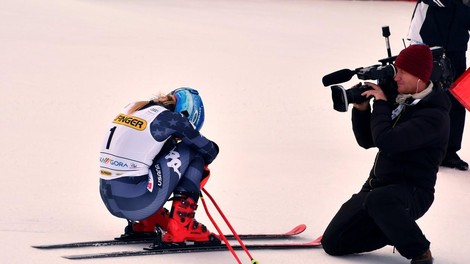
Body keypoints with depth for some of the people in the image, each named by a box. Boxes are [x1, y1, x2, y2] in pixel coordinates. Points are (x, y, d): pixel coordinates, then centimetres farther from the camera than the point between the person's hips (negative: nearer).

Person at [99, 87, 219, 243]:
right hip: (137, 202, -8)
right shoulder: (170, 118, -4)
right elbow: (210, 151, 8)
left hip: (109, 201, 8)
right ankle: (181, 226, 3)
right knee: (192, 152, 7)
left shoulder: (132, 108, 16)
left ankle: (144, 224, 24)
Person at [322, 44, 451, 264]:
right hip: (376, 185, 8)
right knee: (332, 243, 3)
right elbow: (367, 141, 14)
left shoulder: (433, 115, -20)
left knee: (378, 200, -43)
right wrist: (361, 108, -2)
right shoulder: (398, 101, 6)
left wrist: (381, 104, -15)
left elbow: (386, 141, -31)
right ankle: (396, 230, 20)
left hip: (413, 192, -8)